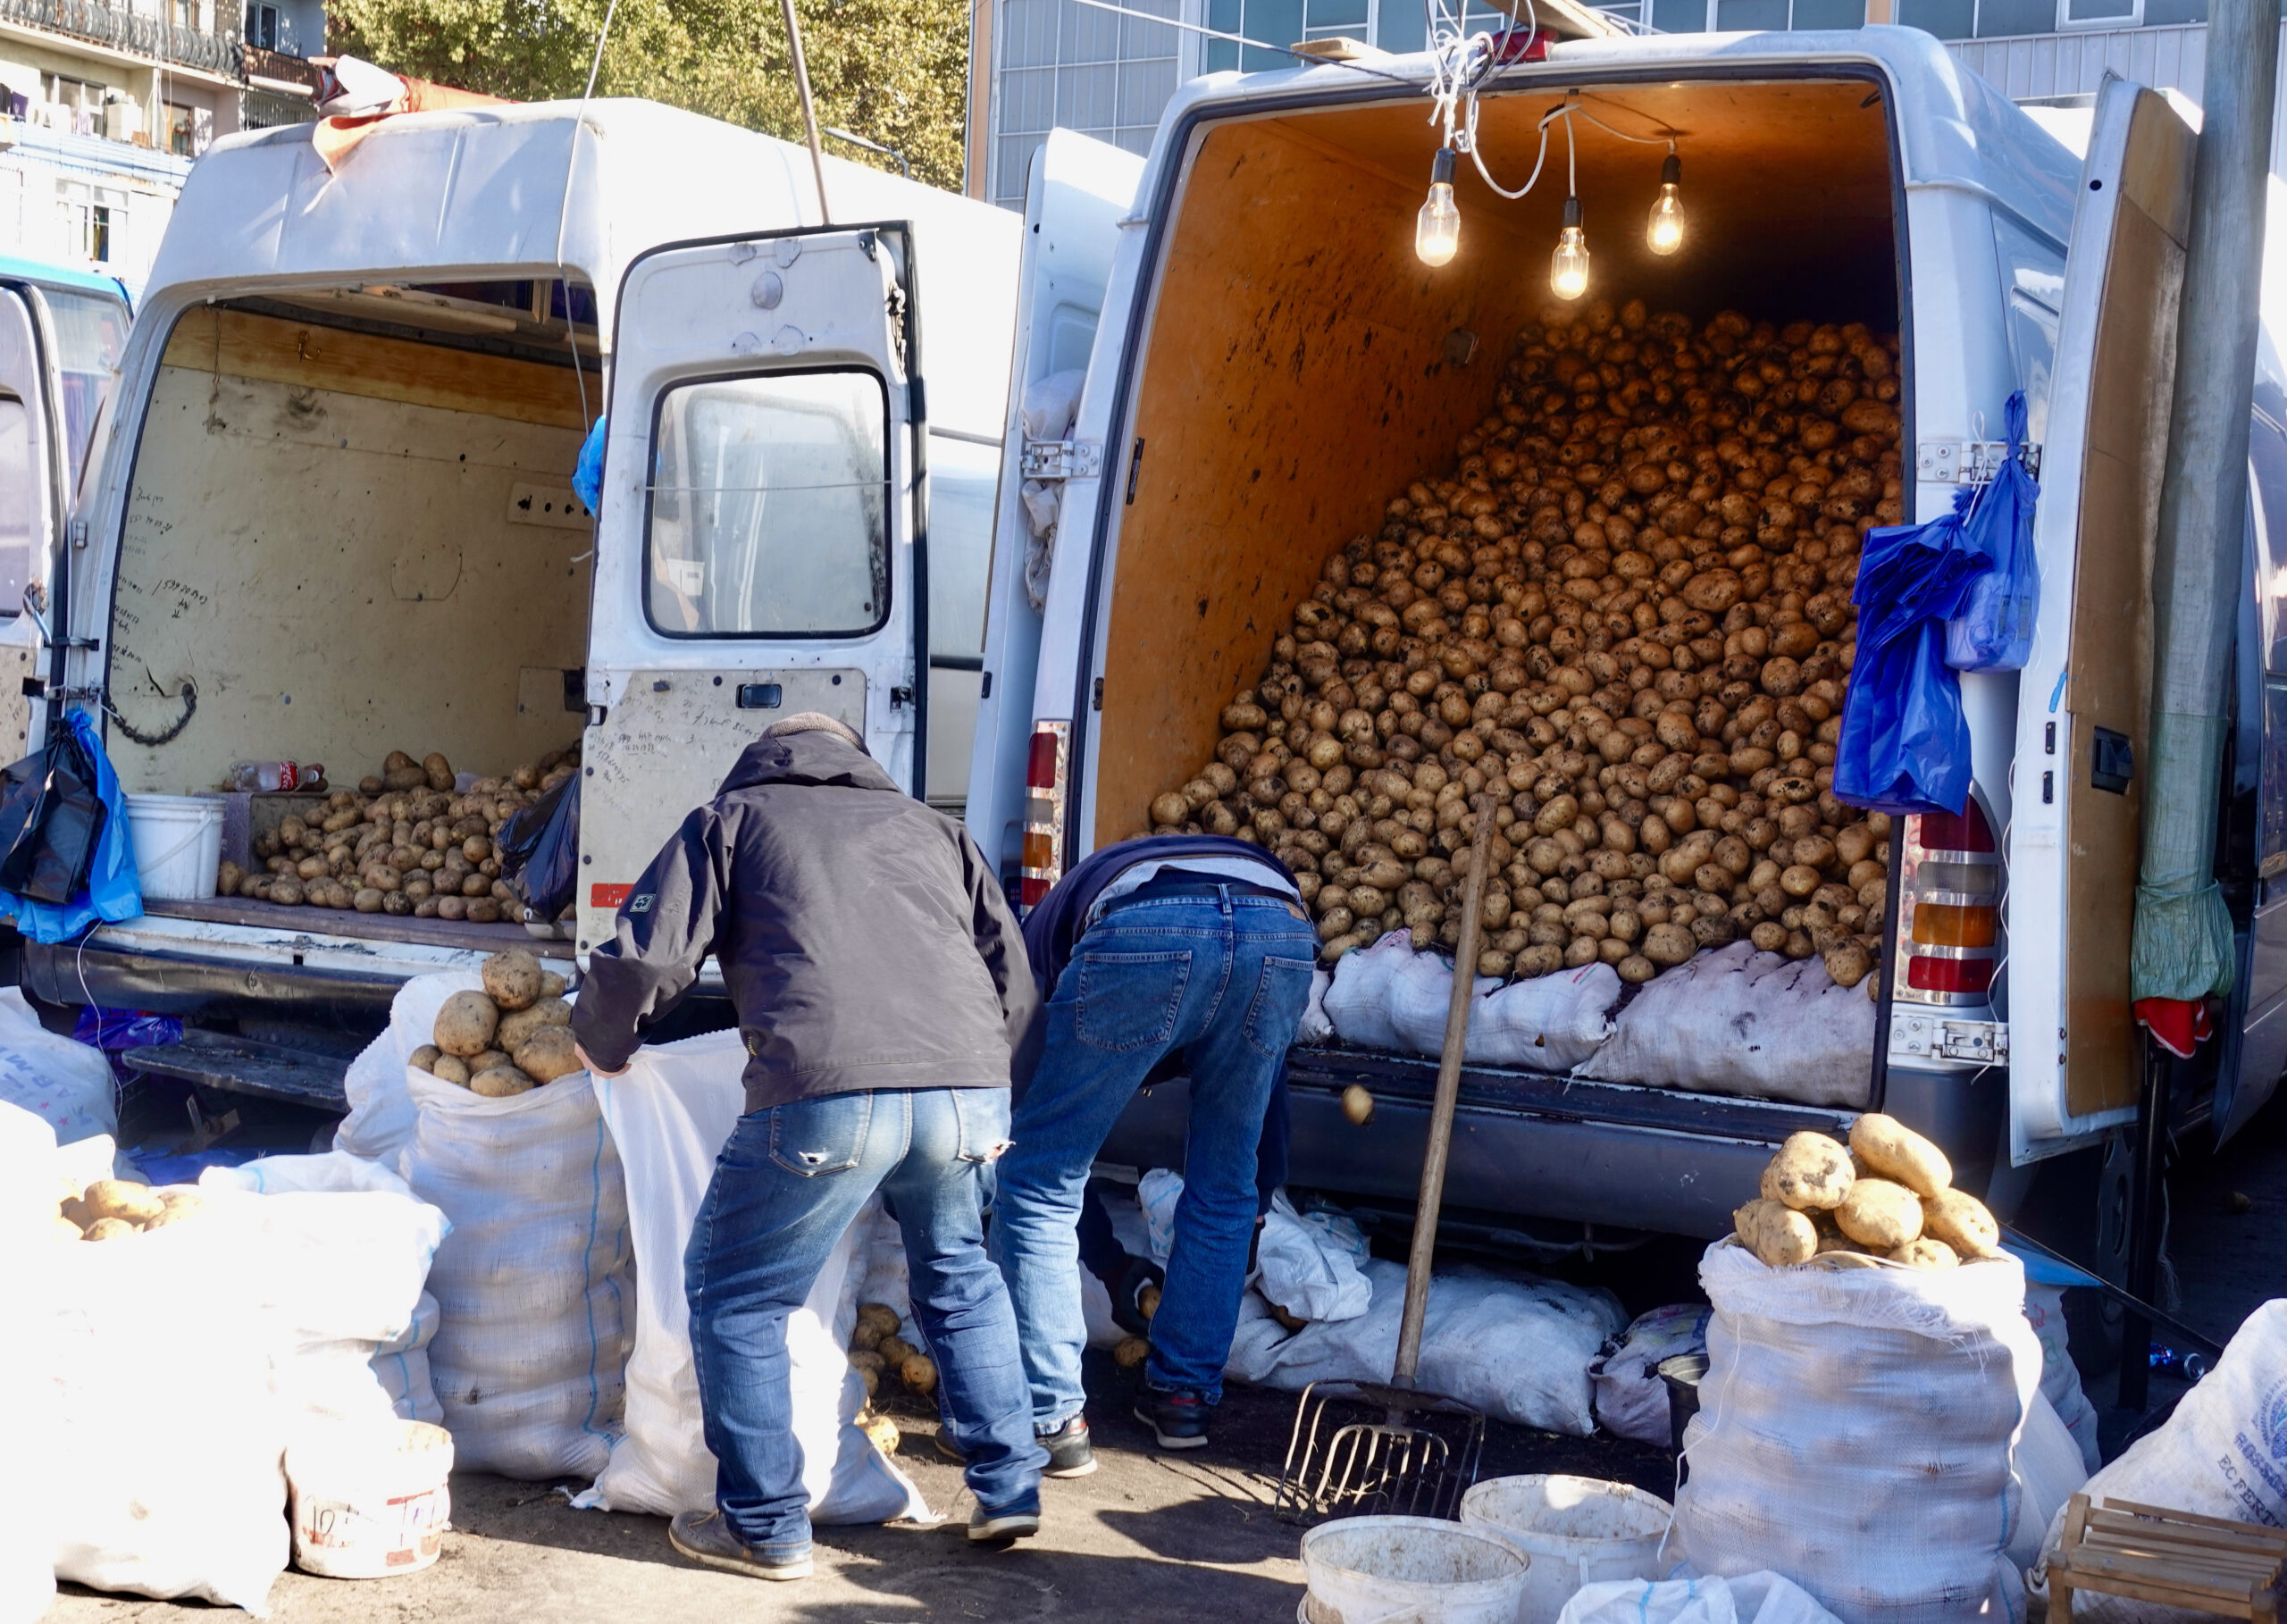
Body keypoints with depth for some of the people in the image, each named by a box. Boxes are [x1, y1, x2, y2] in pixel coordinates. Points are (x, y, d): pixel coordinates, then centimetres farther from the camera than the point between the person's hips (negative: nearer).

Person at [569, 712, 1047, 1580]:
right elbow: (1016, 986, 27)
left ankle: (765, 1528, 21)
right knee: (960, 1276, 30)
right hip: (970, 1093, 5)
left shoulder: (734, 817, 21)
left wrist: (602, 1044, 30)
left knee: (733, 1296, 16)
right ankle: (1008, 1487, 31)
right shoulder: (933, 829, 30)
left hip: (826, 1093, -4)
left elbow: (641, 958, 10)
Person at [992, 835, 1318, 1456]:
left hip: (1140, 938, -3)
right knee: (1224, 1191, 25)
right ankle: (1184, 1396, 32)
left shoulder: (1052, 917, 42)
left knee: (1040, 1180, 14)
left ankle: (1052, 1422, 13)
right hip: (1283, 935, 3)